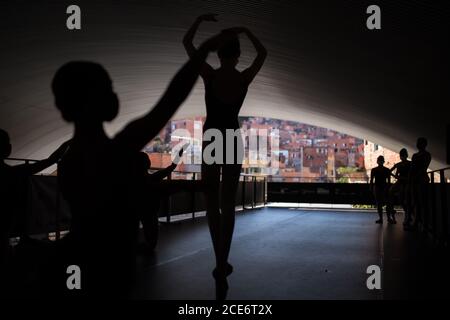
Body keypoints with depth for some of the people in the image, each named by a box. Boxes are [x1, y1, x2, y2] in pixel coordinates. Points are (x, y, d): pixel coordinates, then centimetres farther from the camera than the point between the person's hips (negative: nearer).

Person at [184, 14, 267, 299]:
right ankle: (222, 267, -3)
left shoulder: (209, 74, -7)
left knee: (212, 204, 10)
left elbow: (187, 42, 6)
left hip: (211, 142, -1)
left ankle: (222, 263, 11)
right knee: (228, 206, 4)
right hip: (233, 142, 1)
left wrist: (201, 19, 17)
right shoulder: (245, 78, -1)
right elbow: (263, 53, 19)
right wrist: (245, 31, 23)